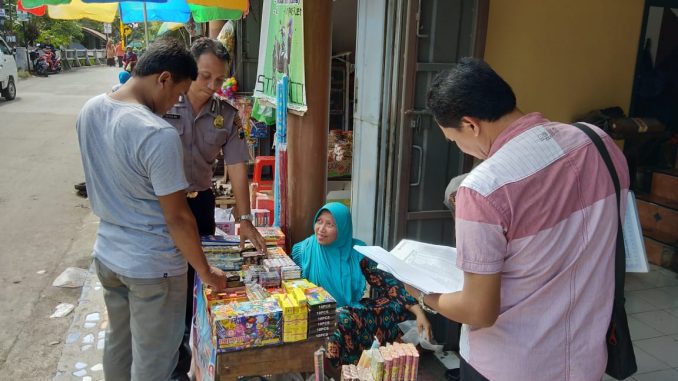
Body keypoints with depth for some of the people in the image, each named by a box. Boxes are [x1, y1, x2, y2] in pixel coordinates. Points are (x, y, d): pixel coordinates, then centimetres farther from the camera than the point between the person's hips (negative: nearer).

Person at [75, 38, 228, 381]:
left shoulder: (89, 110, -2)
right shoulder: (159, 135, -27)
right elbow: (177, 218, -21)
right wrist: (206, 272, -8)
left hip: (106, 254, 8)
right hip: (151, 266, -8)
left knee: (118, 343, 26)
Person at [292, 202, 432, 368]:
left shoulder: (356, 250, -3)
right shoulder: (303, 250, -4)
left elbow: (384, 281, -7)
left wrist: (417, 311, -18)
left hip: (350, 311, 2)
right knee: (342, 320, -35)